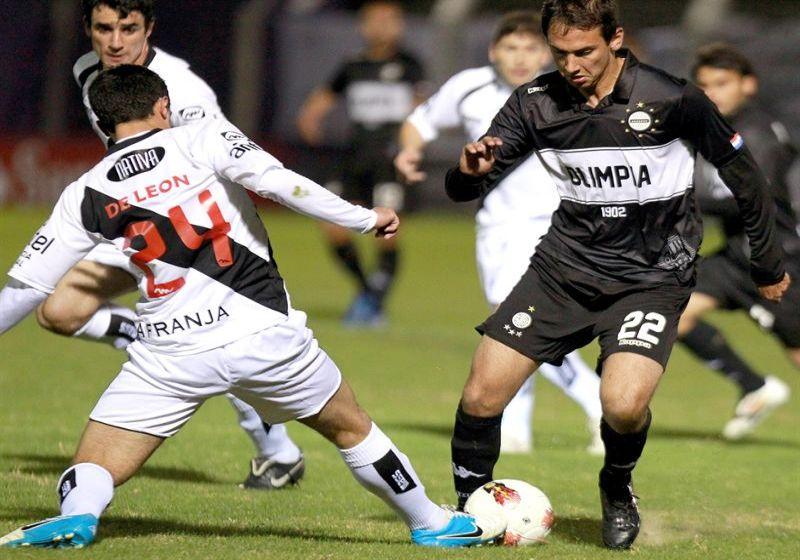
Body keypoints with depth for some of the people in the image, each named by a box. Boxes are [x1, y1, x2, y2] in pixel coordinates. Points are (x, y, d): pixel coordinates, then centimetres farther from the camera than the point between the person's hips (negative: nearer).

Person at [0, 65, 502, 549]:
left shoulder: (86, 195, 8)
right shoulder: (204, 139, 3)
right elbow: (275, 181, -12)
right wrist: (365, 219, -6)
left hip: (169, 355, 0)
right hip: (264, 331, 0)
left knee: (92, 475, 1)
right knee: (350, 428, 23)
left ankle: (76, 516, -32)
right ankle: (431, 523, 35)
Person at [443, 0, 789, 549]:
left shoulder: (671, 98, -15)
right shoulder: (537, 102, -5)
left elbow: (742, 174, -1)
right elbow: (463, 189, -1)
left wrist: (768, 266, 8)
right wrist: (470, 170, -26)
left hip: (650, 274, -3)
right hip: (565, 263, 3)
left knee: (623, 406, -26)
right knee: (481, 395, -9)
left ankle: (618, 487, 8)